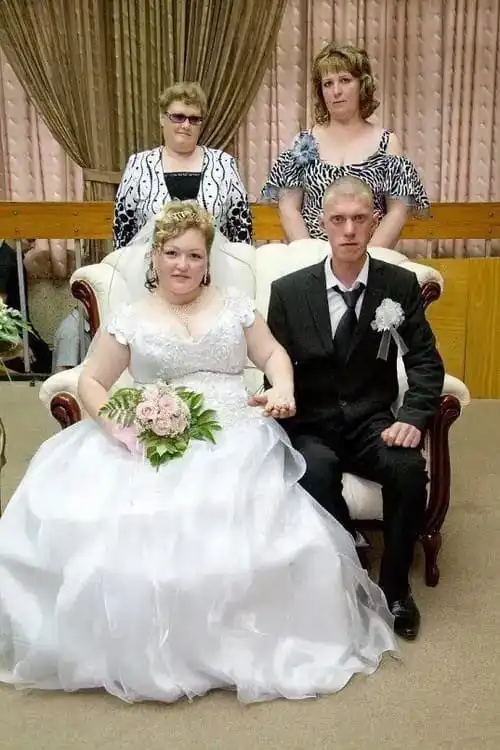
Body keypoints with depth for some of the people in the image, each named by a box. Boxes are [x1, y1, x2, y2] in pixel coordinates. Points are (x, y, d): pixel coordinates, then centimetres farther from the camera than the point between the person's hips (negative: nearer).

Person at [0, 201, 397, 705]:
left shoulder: (234, 305, 16)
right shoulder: (129, 319, 11)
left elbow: (273, 353, 16)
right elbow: (91, 383, 8)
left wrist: (283, 388, -7)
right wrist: (116, 423, -11)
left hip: (236, 436, 1)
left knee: (244, 521, -27)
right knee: (127, 522, -26)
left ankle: (242, 642, -4)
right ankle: (138, 647, -5)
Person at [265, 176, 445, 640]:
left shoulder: (401, 285, 2)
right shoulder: (288, 290, 0)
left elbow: (425, 361, 1)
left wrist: (413, 418, -16)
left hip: (373, 422, 1)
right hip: (310, 426, 0)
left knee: (409, 468, -29)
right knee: (316, 471, -33)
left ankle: (394, 588, -3)